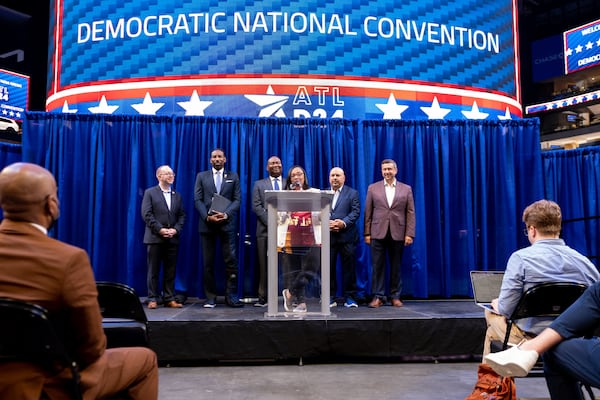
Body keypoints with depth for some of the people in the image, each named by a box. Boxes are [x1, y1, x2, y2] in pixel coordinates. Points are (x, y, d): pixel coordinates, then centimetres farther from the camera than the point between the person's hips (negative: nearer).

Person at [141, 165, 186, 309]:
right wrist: (160, 229, -14)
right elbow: (146, 214, -7)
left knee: (170, 271, 5)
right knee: (153, 270, 1)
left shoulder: (177, 195, 16)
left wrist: (176, 229, -6)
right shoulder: (150, 193, 3)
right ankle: (153, 299, 7)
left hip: (172, 238, 4)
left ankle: (169, 299, 11)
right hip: (155, 238, -4)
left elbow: (182, 215, 11)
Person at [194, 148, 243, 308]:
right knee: (208, 263, 3)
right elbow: (197, 200, 4)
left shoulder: (233, 176, 12)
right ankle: (210, 297, 10)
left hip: (227, 223, 0)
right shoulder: (201, 176, 12)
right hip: (207, 223, 1)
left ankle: (231, 296, 4)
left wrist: (226, 214, -13)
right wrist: (207, 216, -11)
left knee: (231, 260, -4)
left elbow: (237, 199, 4)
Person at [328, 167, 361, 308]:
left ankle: (349, 297, 10)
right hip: (328, 237, 2)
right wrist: (326, 223, -12)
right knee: (328, 267, 2)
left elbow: (356, 212, -3)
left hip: (347, 236, -2)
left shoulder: (352, 193, 8)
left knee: (349, 267, 1)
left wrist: (344, 223, -17)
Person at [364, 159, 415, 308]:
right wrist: (367, 233, 0)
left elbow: (410, 213, 4)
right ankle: (378, 296, 7)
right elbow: (368, 213, 5)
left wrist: (409, 234, -4)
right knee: (378, 266, 1)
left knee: (396, 267, 6)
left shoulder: (406, 189, 8)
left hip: (397, 234, 0)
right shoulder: (373, 188, 7)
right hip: (378, 233, 0)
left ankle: (395, 296, 15)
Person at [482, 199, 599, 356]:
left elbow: (506, 309, -18)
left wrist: (497, 304, 6)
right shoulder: (584, 261, -5)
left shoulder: (521, 258, -17)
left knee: (490, 312, 27)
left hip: (529, 338, -5)